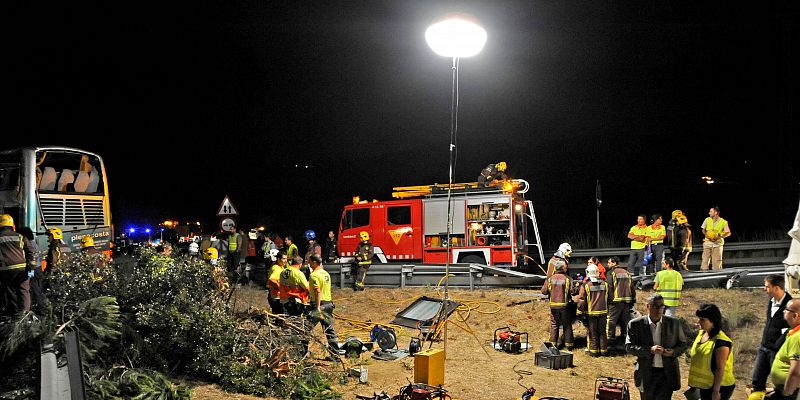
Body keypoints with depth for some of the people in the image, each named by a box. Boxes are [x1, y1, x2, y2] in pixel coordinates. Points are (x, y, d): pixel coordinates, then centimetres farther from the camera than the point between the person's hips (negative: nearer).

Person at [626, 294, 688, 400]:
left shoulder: (674, 323, 1)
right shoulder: (636, 324, -5)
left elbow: (683, 344, 8)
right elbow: (629, 347, -9)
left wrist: (673, 352, -15)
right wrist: (650, 350, -23)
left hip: (668, 373, 0)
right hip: (646, 373, 0)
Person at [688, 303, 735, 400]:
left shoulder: (721, 342, -22)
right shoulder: (701, 334, 5)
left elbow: (720, 369, -22)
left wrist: (716, 391, -21)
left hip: (718, 386, -9)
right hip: (704, 385, 9)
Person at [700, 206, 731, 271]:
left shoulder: (723, 222, -3)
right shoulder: (707, 220, 5)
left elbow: (728, 233, -4)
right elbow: (703, 230, 12)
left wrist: (720, 236, -19)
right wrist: (706, 235, -9)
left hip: (717, 243, -2)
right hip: (708, 242, 2)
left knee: (717, 261, -1)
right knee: (705, 259, -4)